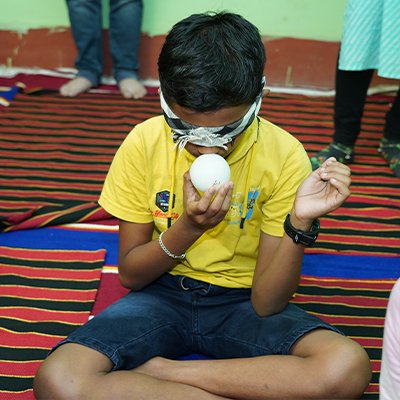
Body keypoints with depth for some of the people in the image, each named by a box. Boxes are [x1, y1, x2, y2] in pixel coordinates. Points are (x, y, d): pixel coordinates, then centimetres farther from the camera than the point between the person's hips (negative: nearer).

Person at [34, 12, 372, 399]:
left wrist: (300, 223, -32)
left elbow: (266, 304, -15)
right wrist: (188, 228, -24)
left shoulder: (284, 155, -16)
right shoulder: (144, 143, -13)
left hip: (244, 301, 0)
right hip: (162, 294, 1)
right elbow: (130, 275, -5)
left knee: (349, 366, -30)